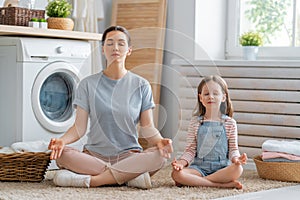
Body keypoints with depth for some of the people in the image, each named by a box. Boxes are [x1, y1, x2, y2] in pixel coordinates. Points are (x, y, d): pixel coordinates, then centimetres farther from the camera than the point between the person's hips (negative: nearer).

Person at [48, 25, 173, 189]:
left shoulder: (141, 85, 8)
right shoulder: (88, 84, 7)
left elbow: (147, 127, 3)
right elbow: (79, 127, 1)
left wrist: (159, 141, -20)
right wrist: (62, 140, -21)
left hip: (129, 154, 0)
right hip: (94, 155, 1)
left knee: (160, 155, -31)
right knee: (61, 154, -29)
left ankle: (92, 180, -27)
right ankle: (128, 177, -23)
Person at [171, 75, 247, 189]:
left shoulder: (230, 123, 7)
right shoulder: (195, 122, 9)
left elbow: (233, 148, 8)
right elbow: (190, 150, 7)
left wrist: (235, 158, -15)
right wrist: (182, 162, -13)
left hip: (222, 167, 0)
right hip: (199, 166, 1)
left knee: (237, 169, -34)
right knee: (176, 173, -29)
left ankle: (195, 181, -24)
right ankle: (223, 184, -29)